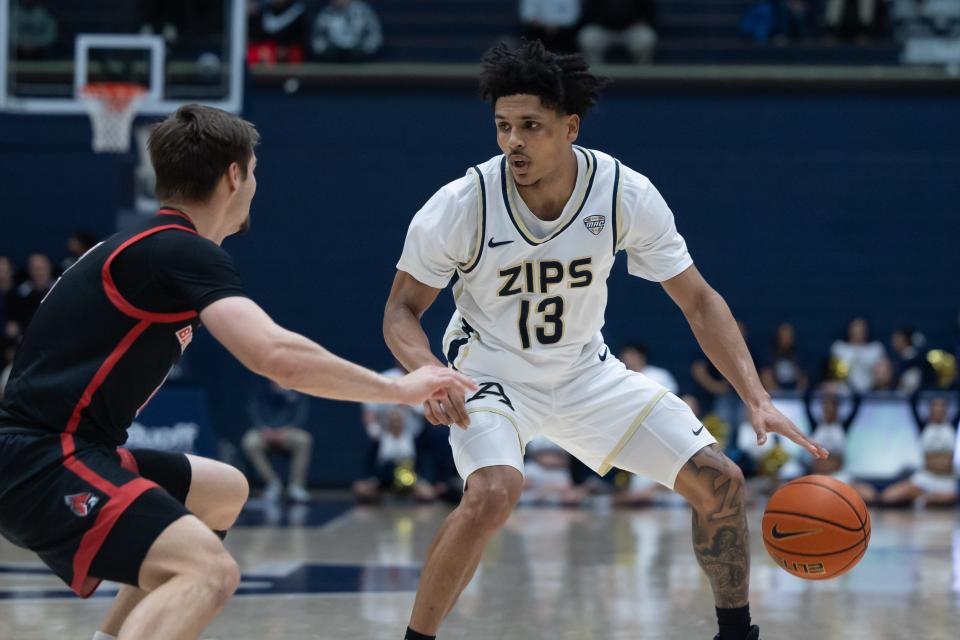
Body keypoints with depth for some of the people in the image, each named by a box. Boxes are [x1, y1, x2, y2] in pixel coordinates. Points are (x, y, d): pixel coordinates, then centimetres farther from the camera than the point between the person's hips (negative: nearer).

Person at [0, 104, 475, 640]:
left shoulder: (149, 246, 18)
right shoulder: (186, 252, -12)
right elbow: (275, 354, -26)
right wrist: (397, 390, -16)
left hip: (61, 451, 10)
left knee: (225, 493, 27)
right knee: (209, 570, -27)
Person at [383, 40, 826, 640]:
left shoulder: (626, 195, -19)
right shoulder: (462, 206, -25)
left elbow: (699, 302, -10)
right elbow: (402, 309, -13)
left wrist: (759, 400, -20)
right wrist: (431, 375, -35)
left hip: (586, 372, 4)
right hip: (491, 374, -3)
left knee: (720, 482, -2)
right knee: (493, 494, -34)